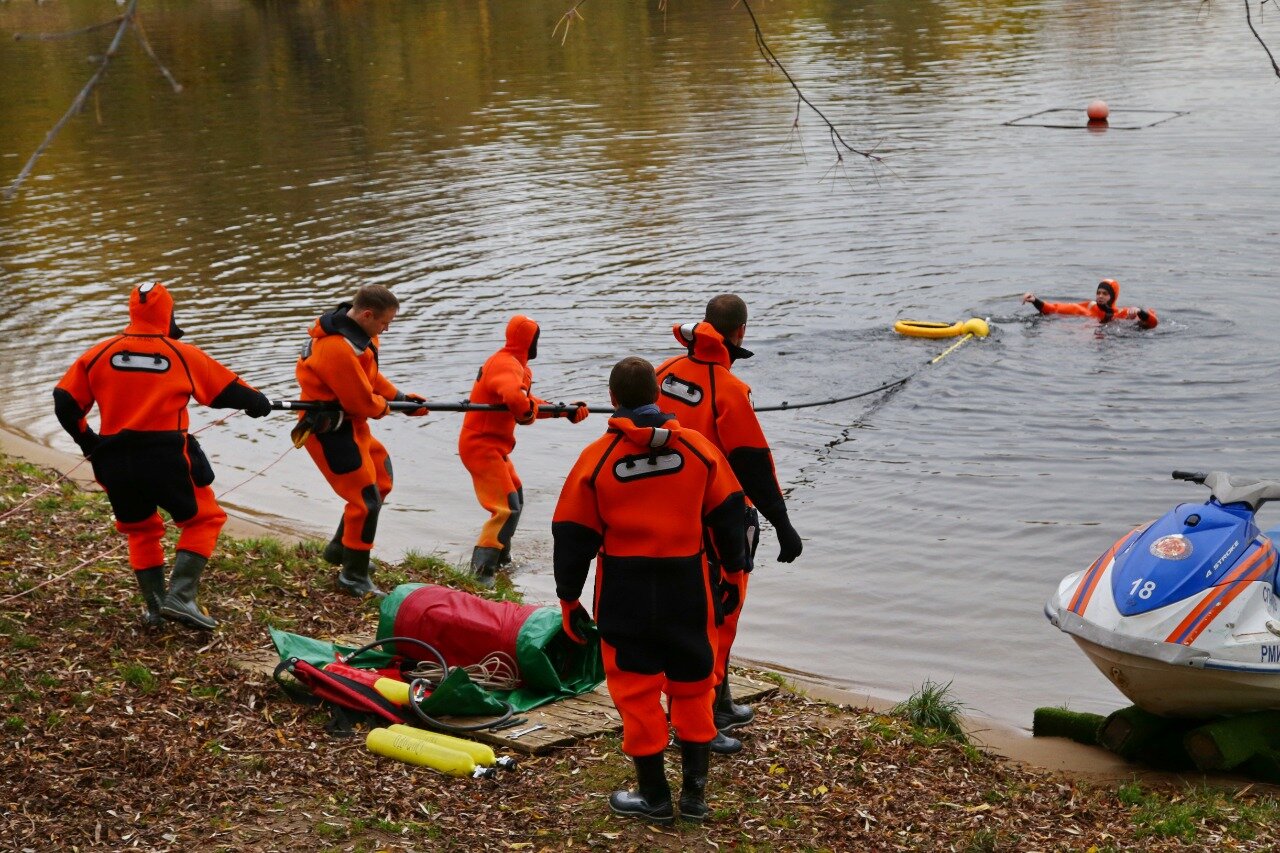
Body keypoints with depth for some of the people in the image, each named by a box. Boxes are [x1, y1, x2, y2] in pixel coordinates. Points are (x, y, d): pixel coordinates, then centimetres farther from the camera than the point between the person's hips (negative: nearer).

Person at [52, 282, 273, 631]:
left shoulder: (98, 354, 5)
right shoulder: (183, 355, -1)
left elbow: (65, 404, 5)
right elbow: (228, 388, 10)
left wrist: (87, 439, 22)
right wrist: (258, 402, 30)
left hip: (114, 463, 3)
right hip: (165, 458, -3)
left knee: (140, 529, 24)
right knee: (203, 520, 13)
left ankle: (154, 606, 22)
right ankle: (180, 596, -1)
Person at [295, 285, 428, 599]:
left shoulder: (359, 332, 2)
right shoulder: (339, 350, -30)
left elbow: (370, 376, 17)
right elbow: (363, 403, -22)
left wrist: (402, 398, 9)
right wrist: (385, 406, -1)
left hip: (350, 425, 11)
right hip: (332, 431, -11)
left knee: (381, 482, 19)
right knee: (366, 499, -5)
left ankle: (340, 549, 32)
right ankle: (354, 577, 9)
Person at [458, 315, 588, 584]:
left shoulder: (513, 364, 14)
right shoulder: (507, 365, -20)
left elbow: (530, 402, 14)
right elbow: (515, 398, -41)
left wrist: (566, 411, 7)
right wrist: (528, 413, -20)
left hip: (493, 446, 11)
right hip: (482, 446, -11)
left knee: (514, 499, 24)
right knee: (508, 507, -15)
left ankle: (501, 557, 36)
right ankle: (482, 568, -16)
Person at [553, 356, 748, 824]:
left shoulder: (596, 458, -7)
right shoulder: (699, 447, -3)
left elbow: (573, 535, -3)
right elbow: (728, 513, 5)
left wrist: (568, 598, 6)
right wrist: (732, 573, 17)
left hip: (625, 592, -2)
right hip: (688, 586, 2)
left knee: (636, 689, 9)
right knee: (692, 685, 15)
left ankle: (653, 794, 15)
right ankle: (694, 792, 19)